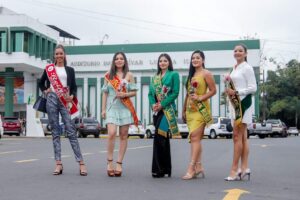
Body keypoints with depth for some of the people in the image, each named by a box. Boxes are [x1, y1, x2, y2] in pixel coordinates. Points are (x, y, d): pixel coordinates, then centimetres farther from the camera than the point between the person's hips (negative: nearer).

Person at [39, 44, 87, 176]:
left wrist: (72, 96, -10)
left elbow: (74, 87, 9)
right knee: (55, 132, 1)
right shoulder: (49, 69, 13)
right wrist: (45, 91, 6)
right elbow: (41, 83, 24)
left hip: (65, 101, -1)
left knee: (71, 131, -8)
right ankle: (58, 164, 2)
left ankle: (81, 163, -10)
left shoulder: (70, 70, 12)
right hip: (52, 100, 1)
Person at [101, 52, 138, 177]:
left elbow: (134, 92, 7)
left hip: (125, 108, 1)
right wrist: (103, 109, 3)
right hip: (112, 107, 0)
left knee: (123, 136, 1)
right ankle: (110, 162, -5)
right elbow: (105, 93, 10)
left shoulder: (129, 75, 8)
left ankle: (119, 163, 7)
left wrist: (125, 94, -12)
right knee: (111, 133, -16)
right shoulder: (109, 75, 10)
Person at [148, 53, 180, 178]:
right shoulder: (155, 77, 19)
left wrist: (162, 104, -13)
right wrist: (153, 104, -5)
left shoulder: (174, 75, 3)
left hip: (167, 109, -6)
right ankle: (166, 168, 15)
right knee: (163, 138, 8)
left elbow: (175, 92, -7)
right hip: (157, 110, 6)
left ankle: (158, 169, -8)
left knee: (160, 136, -14)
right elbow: (150, 93, 15)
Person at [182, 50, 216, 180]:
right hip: (190, 109, 8)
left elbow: (213, 91, -8)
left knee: (195, 137, -13)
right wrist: (184, 110, 19)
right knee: (194, 138, 7)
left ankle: (191, 168, -15)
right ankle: (198, 166, 11)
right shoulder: (191, 75, 19)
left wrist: (200, 97, -18)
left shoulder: (206, 73, -2)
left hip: (200, 109, -8)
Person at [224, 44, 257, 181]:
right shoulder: (234, 69, 18)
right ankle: (244, 168, 10)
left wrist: (236, 92, -18)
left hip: (243, 103, -9)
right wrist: (229, 87, 6)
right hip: (234, 104, 9)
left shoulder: (247, 68, -7)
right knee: (242, 137, 8)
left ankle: (234, 169, -11)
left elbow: (253, 88, -12)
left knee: (237, 136, -11)